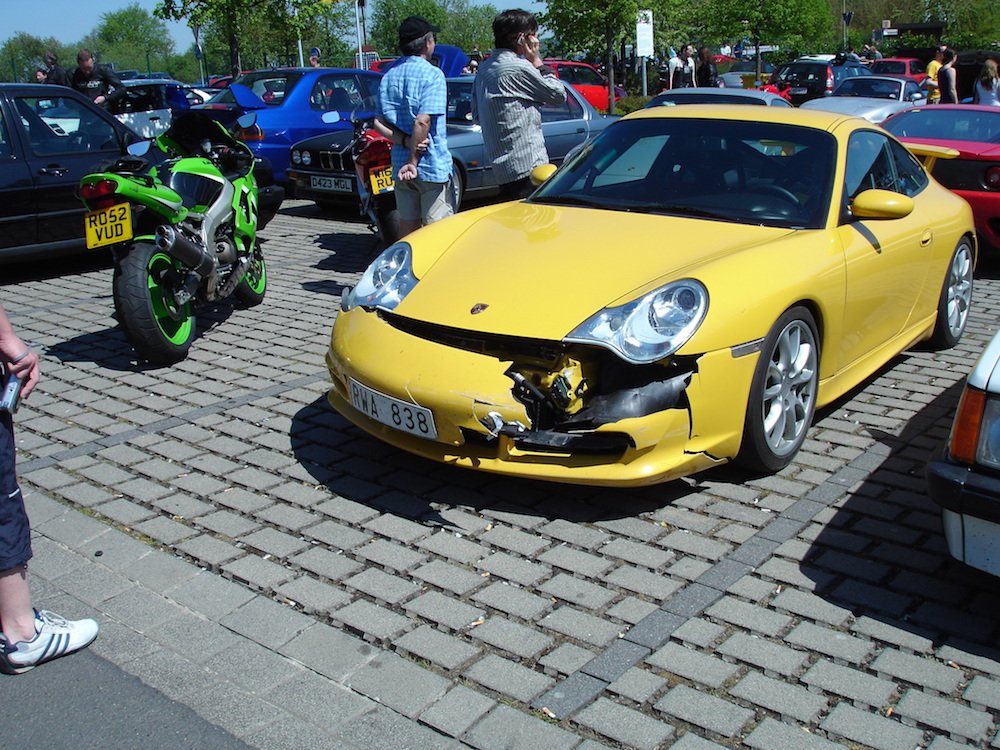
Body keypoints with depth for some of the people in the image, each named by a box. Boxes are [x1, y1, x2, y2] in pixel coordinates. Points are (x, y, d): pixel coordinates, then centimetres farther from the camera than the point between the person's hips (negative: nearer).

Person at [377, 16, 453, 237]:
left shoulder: (389, 76, 11)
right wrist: (414, 161, -15)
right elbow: (423, 122, -19)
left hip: (399, 165, 7)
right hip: (432, 165, -6)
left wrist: (406, 142, -8)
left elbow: (380, 123, 4)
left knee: (407, 228, 12)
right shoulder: (432, 74, -9)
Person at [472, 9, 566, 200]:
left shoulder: (484, 68, 14)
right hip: (526, 165, -9)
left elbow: (477, 116, 21)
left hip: (501, 166, 9)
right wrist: (538, 63, 4)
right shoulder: (518, 68, -14)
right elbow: (558, 94, -4)